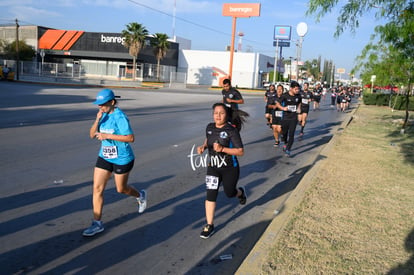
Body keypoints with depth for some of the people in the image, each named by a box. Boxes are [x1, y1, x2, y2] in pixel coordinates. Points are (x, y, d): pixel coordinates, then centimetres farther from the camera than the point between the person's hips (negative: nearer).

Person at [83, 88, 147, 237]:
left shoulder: (120, 116, -20)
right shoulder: (103, 114, 1)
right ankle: (97, 223, 9)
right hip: (104, 157, 6)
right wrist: (97, 120, -17)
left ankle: (140, 196, 45)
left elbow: (130, 138, -26)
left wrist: (107, 136, -27)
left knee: (121, 189, 12)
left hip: (122, 159, -6)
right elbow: (92, 135, 0)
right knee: (97, 188, -1)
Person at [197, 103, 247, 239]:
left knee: (229, 193, 15)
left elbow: (241, 151, -19)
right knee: (210, 195, -4)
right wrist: (203, 146, -4)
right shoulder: (209, 127, -3)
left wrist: (222, 149, -30)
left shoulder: (232, 130, -19)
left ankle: (241, 192, 53)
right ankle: (209, 225, 8)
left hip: (230, 169, -3)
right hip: (213, 168, 3)